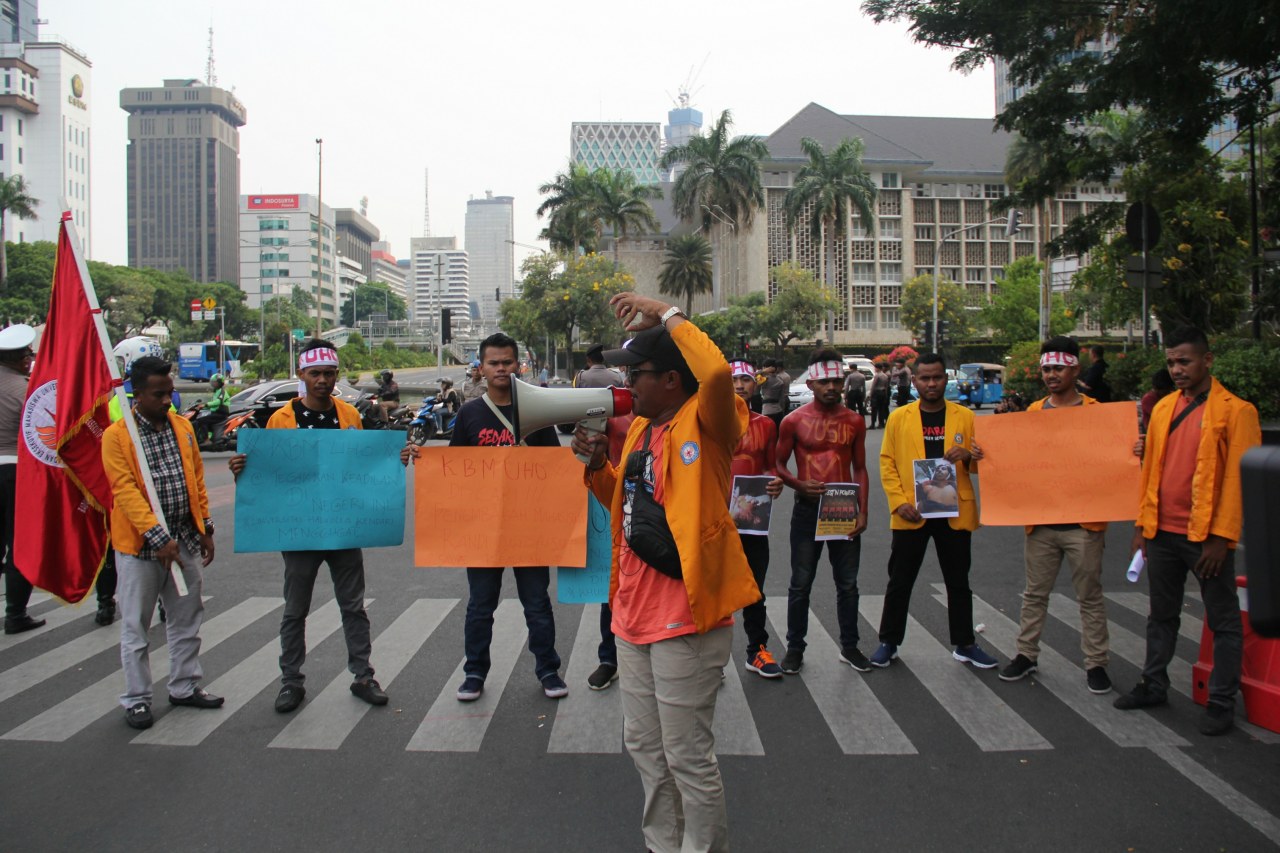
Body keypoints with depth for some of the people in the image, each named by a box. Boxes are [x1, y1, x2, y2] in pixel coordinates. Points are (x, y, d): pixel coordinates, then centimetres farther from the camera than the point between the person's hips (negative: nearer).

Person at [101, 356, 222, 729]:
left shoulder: (183, 426, 6)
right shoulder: (116, 436, -10)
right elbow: (126, 491, -17)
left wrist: (205, 528, 9)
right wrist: (158, 537, -24)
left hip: (184, 539, 5)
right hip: (139, 544, -5)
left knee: (187, 619, 14)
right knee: (135, 627, 6)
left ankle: (185, 687, 28)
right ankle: (136, 699, 18)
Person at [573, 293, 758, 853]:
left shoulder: (704, 423, -14)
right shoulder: (641, 428, 11)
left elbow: (717, 372, -36)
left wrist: (665, 314, -24)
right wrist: (599, 466, 3)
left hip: (685, 617, -9)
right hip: (636, 611, 9)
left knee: (687, 755, 4)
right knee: (644, 745, 21)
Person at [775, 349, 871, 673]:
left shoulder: (854, 421, 3)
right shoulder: (794, 421, -4)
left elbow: (860, 469, 8)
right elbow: (779, 464, 3)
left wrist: (862, 512, -1)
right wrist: (799, 485, -17)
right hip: (807, 509, -2)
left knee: (848, 583, 11)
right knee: (801, 584, 5)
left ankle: (849, 646, 26)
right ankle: (795, 648, 17)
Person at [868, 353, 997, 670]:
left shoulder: (965, 416, 4)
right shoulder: (899, 417, 1)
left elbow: (981, 461, 9)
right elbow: (887, 463, 1)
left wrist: (967, 456, -14)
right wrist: (898, 501, -10)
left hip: (955, 512, 1)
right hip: (912, 513, -1)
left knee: (959, 582, 12)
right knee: (900, 582, 7)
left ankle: (964, 644, 26)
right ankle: (888, 642, 20)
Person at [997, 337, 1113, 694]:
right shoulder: (1033, 411, 7)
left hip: (1083, 521, -3)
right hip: (1040, 520, 3)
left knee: (1090, 596, 7)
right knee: (1034, 593, 13)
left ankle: (1096, 662, 18)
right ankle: (1027, 653, 25)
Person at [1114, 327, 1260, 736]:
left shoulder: (1235, 411, -8)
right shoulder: (1163, 409, 9)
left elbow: (1238, 479, -11)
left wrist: (1221, 537, -14)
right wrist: (1143, 524, 9)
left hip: (1206, 534, -6)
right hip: (1163, 532, 6)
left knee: (1224, 621, 7)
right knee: (1161, 615, 17)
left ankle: (1222, 702, 17)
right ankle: (1154, 684, 29)